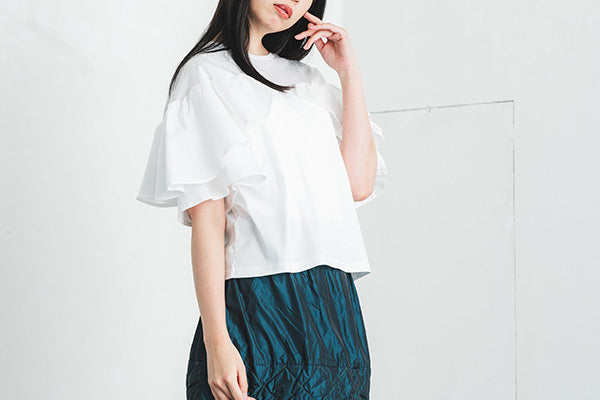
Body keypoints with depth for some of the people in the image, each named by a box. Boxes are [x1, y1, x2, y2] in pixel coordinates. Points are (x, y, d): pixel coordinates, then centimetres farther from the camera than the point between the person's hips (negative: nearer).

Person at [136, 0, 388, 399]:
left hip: (334, 302, 6)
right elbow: (206, 219, -10)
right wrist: (216, 340, -18)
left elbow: (360, 185, 6)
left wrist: (349, 72, 6)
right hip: (257, 302, -6)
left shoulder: (305, 78, 17)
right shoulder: (206, 74, -1)